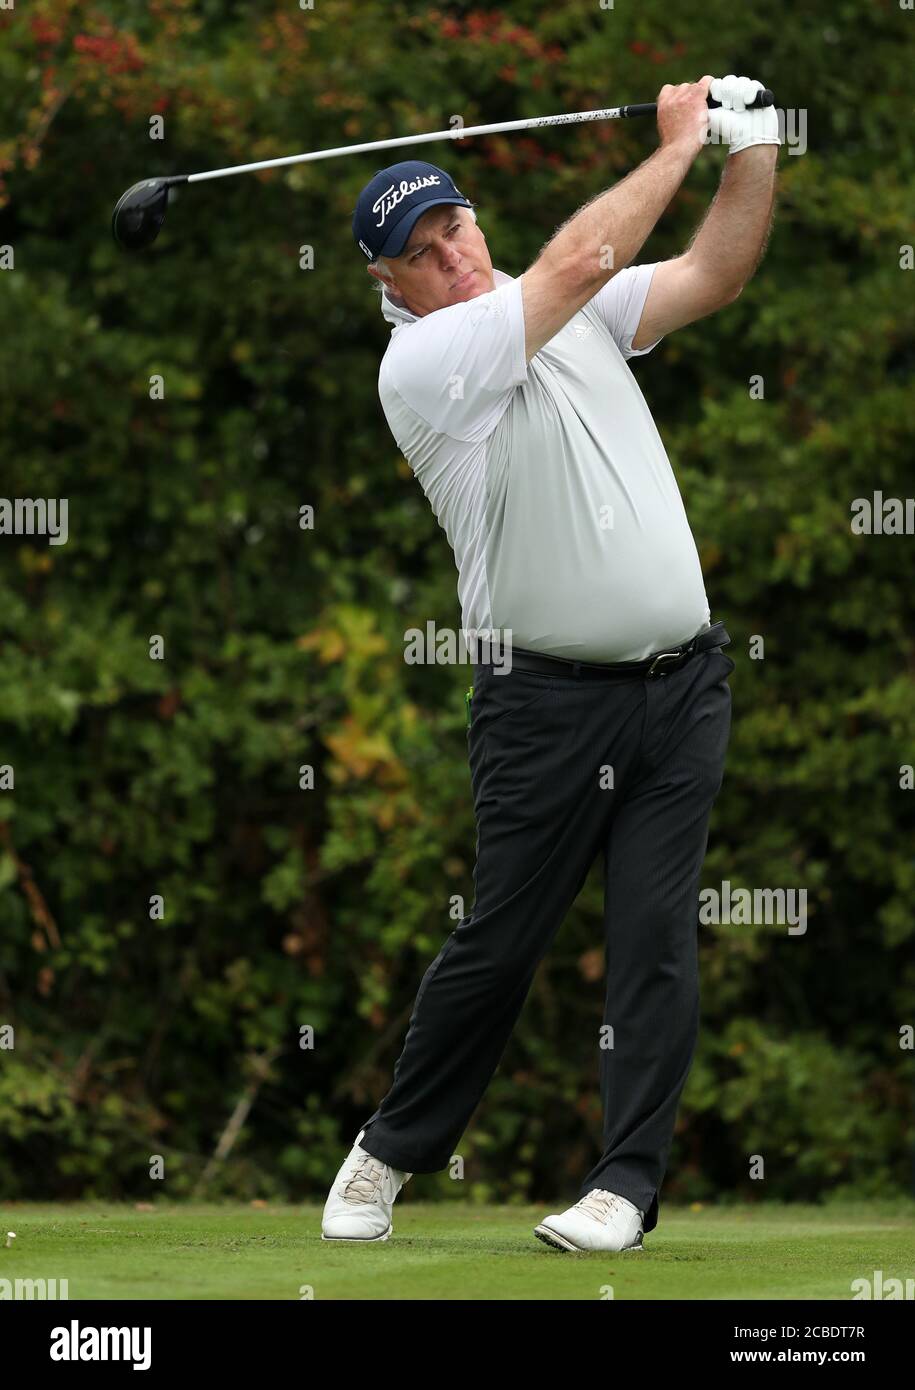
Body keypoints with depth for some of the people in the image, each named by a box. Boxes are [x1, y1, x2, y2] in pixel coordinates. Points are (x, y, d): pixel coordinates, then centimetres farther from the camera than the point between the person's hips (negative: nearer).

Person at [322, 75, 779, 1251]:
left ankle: (628, 1179, 0)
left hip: (682, 685, 5)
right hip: (550, 700, -5)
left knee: (657, 934, -3)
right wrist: (675, 148, -6)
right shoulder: (421, 362, -9)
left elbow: (713, 276, 8)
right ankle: (394, 1149, 19)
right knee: (500, 941, 1)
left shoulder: (568, 317, 12)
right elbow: (580, 261, -16)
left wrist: (752, 150, -6)